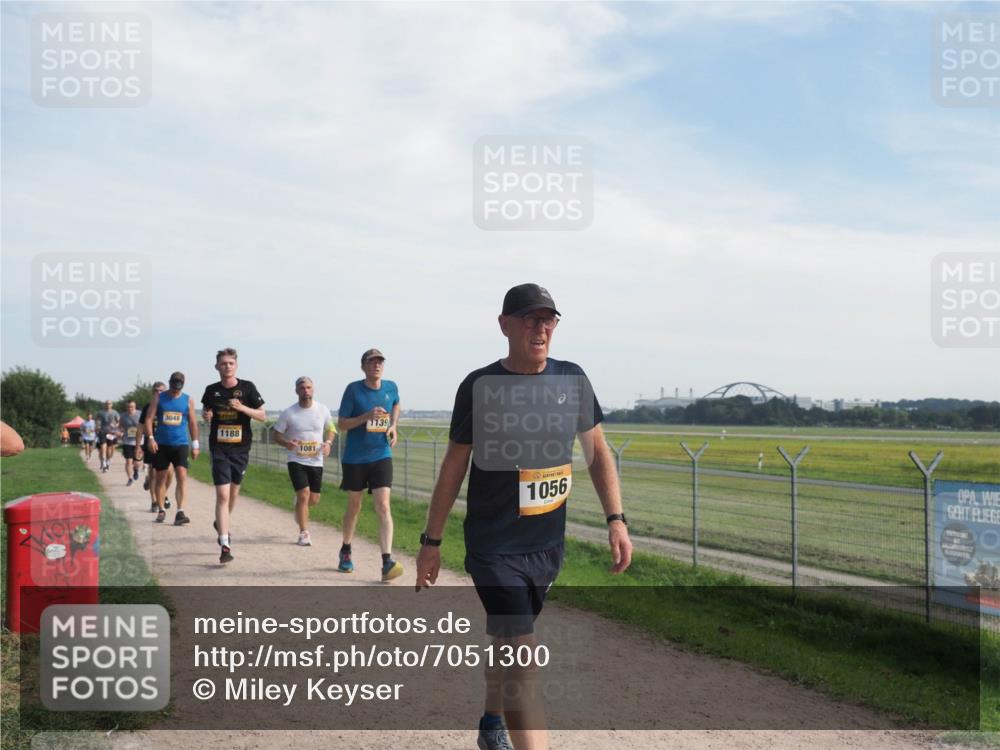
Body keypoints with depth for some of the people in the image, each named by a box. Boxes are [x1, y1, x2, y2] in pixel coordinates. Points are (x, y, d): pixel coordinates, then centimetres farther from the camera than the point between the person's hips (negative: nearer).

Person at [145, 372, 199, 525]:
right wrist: (150, 438, -13)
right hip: (161, 444, 1)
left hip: (180, 444, -1)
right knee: (160, 477, 8)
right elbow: (149, 418, 0)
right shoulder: (159, 398, 4)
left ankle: (180, 512, -18)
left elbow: (192, 423, 9)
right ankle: (161, 510, 22)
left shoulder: (188, 400, 6)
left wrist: (195, 444, 8)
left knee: (182, 474, -14)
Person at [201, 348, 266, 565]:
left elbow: (262, 416, -2)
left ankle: (222, 523, 46)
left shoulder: (247, 388, -3)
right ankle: (225, 545, -13)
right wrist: (206, 416, -6)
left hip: (241, 448, 1)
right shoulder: (212, 390, 1)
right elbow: (205, 412, 17)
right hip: (219, 448, -1)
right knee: (222, 494, -12)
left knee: (233, 491, 17)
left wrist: (242, 408, -18)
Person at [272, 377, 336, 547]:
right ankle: (303, 533, -1)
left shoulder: (323, 410, -1)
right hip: (296, 461, -3)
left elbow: (331, 428, 13)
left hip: (316, 462, 3)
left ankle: (300, 511, 45)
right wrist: (286, 443, -22)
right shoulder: (288, 413, -7)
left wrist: (328, 442, -7)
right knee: (303, 495, -14)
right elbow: (277, 435, 0)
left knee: (314, 499, 9)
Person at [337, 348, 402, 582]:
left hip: (381, 457, 1)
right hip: (354, 458, -1)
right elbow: (341, 425, -9)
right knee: (354, 507, 13)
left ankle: (387, 562, -17)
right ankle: (345, 551, 36)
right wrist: (367, 416, -22)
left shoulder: (391, 387, 1)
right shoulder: (353, 389, -9)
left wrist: (393, 426, 7)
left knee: (383, 507, -11)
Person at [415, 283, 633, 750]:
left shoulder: (571, 380, 1)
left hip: (548, 545, 4)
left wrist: (615, 520, 1)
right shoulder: (480, 387, -8)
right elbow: (454, 465, -1)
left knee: (506, 643, 21)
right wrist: (431, 541, 2)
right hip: (494, 549, -4)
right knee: (522, 663, -12)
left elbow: (596, 451, 10)